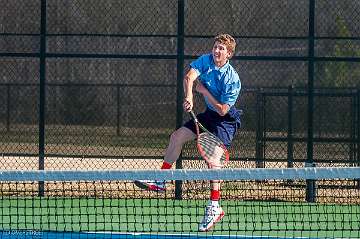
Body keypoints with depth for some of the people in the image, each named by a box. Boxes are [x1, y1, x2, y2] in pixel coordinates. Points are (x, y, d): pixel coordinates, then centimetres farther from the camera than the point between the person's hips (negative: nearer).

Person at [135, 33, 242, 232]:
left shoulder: (233, 79, -25)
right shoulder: (205, 61, -9)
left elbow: (222, 110, -22)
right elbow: (189, 77, -25)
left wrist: (204, 91, -19)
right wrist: (189, 97, -43)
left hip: (226, 119, -8)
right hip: (209, 114, 8)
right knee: (177, 136, 4)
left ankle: (214, 207, -23)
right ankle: (160, 181, 16)